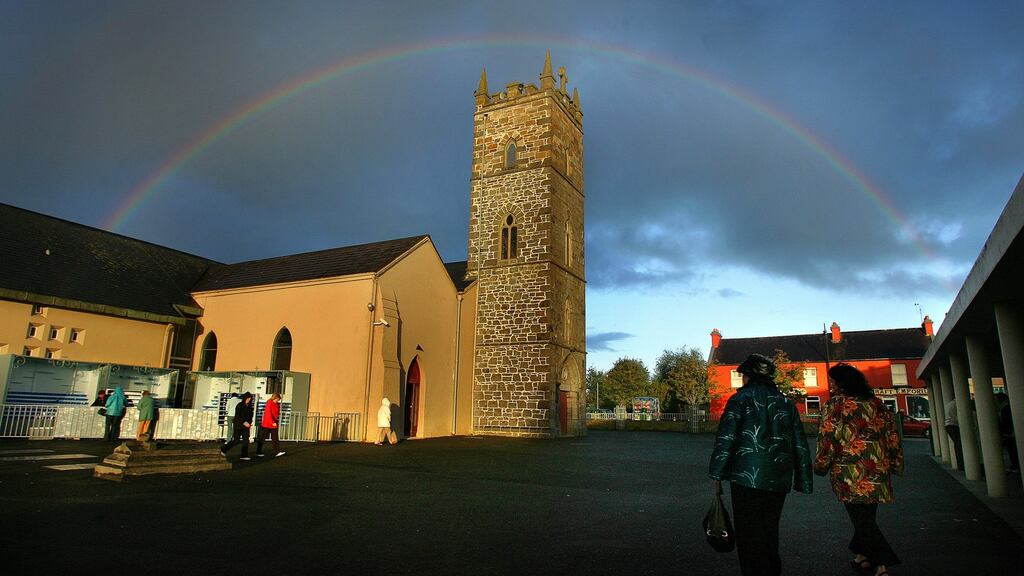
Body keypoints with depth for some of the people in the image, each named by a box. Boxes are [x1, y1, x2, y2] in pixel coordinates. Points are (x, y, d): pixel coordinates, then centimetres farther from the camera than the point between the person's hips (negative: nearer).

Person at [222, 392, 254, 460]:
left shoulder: (249, 407, 8)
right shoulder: (239, 405, -9)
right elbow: (237, 416, -16)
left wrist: (249, 424, 2)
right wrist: (244, 422, -24)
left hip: (246, 426, 5)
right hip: (238, 425, -5)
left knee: (246, 440, -1)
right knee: (236, 440, -1)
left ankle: (244, 455, 2)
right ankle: (223, 449, 20)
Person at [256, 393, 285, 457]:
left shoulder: (276, 404, 8)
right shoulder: (269, 403, -14)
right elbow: (268, 413, -21)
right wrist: (273, 422, -24)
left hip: (273, 424, 7)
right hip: (266, 423, -7)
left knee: (275, 438, -2)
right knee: (262, 438, 6)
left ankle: (278, 452, -8)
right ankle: (258, 452, 16)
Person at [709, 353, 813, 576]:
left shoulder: (740, 399, -4)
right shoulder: (786, 403, 13)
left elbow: (725, 439, -11)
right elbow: (800, 445, 12)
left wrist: (717, 474, -6)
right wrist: (803, 481, 17)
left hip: (747, 478, -6)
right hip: (779, 480, 6)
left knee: (749, 535, 3)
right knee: (770, 533, 19)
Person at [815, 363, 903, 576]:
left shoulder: (836, 403, -6)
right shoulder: (876, 403, 11)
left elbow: (827, 437, -9)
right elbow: (892, 435, 13)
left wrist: (820, 466, 0)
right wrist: (895, 463, 21)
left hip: (850, 472, -6)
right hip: (877, 469, 6)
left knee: (861, 517, -1)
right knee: (867, 514, 16)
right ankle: (863, 555, 25)